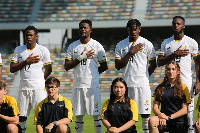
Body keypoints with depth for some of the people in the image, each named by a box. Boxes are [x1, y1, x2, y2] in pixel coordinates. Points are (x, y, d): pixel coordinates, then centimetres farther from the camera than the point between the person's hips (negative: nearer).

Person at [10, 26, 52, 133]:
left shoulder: (43, 50, 3)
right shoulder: (19, 50, 11)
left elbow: (48, 69, 10)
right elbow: (12, 69, 4)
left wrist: (39, 80, 7)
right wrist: (27, 61, -6)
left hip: (38, 88, -3)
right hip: (23, 87, 3)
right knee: (21, 117, 2)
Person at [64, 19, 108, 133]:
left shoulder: (97, 46, 2)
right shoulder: (73, 46, 9)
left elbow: (104, 66, 7)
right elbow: (67, 66, 1)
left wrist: (92, 73, 6)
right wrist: (81, 57, -8)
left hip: (93, 85, -3)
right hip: (77, 85, 3)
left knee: (96, 114, -4)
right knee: (78, 115, 6)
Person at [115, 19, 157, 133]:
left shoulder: (147, 44, 3)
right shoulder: (121, 45, 9)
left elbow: (153, 65, 11)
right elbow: (118, 66, 1)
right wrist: (131, 52, -6)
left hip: (142, 84, -2)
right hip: (126, 84, 2)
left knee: (145, 114, -5)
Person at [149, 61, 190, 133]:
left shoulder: (183, 88, 4)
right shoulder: (160, 88, 12)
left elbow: (184, 110, -3)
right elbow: (155, 107, 5)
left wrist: (169, 117, -17)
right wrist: (161, 115, -18)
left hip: (179, 122, -1)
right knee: (152, 120, -30)